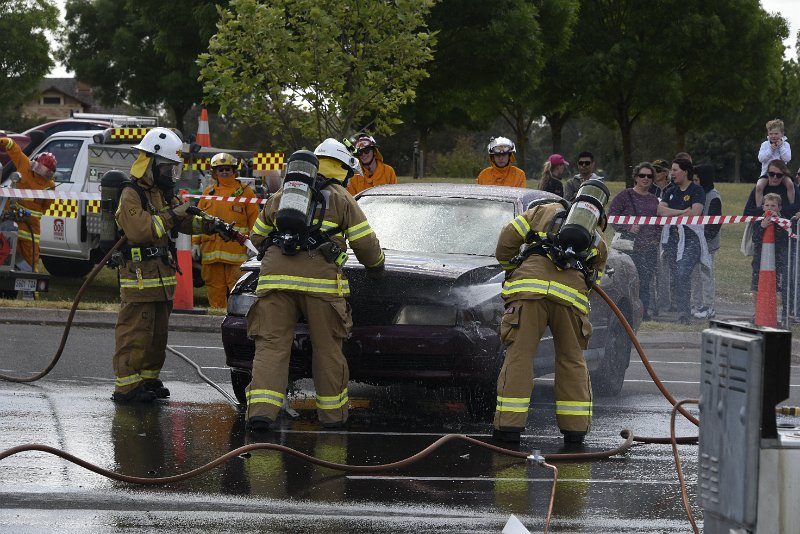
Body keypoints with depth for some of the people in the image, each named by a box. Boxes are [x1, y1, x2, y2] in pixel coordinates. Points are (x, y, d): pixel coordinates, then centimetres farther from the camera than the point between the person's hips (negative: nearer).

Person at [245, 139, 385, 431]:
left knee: (271, 344, -3)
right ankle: (333, 412, 17)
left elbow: (257, 237, 29)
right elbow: (365, 242, 11)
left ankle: (262, 409, -19)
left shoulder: (280, 196, 25)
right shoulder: (341, 199, 14)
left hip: (275, 276, 2)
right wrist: (375, 265, 31)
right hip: (320, 276, -2)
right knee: (327, 347, 9)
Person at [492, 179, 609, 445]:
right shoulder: (599, 242, 31)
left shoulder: (546, 211, 26)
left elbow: (508, 238, 18)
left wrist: (510, 268, 34)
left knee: (519, 354, -1)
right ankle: (575, 427, 16)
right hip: (573, 292, 2)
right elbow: (593, 278, 27)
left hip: (530, 286, -2)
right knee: (572, 360, 16)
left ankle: (509, 425, -6)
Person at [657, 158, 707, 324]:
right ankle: (680, 310, 6)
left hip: (690, 238, -6)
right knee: (676, 276, 3)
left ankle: (684, 312, -19)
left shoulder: (697, 191, 0)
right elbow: (660, 210, 2)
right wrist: (682, 212, -10)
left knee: (683, 273, -19)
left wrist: (672, 215, -3)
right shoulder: (671, 191, 17)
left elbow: (695, 212, -13)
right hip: (672, 238, 6)